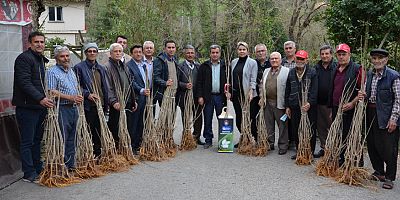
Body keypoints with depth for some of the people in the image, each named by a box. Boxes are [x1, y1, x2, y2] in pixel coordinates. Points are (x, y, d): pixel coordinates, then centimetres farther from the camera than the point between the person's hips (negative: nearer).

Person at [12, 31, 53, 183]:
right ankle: (29, 174, 6)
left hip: (40, 106, 9)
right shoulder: (24, 58, -10)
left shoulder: (41, 59, 17)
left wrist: (46, 99, 15)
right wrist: (40, 98, -27)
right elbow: (24, 82, -20)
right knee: (27, 142, -1)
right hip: (26, 107, -8)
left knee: (37, 140, 14)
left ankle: (38, 170, 24)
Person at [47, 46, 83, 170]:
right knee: (62, 139, -4)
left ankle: (71, 165, 21)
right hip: (62, 109, -8)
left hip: (73, 108, 8)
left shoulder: (71, 71, 17)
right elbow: (52, 92, -17)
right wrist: (70, 97, -20)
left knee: (72, 139, 12)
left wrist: (79, 97, 7)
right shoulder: (52, 72, -8)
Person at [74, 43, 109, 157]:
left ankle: (98, 154, 22)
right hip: (87, 106, -5)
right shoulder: (79, 67, -2)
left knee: (99, 132, 11)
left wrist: (106, 105, 14)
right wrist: (87, 94, -19)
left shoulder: (101, 69, 16)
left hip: (100, 105, 6)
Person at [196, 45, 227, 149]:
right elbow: (199, 82, 3)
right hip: (208, 97, 0)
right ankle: (208, 140, 15)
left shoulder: (224, 66, 6)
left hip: (220, 96, 0)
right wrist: (200, 96, -5)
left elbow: (229, 81, 6)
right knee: (207, 120, 5)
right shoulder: (204, 66, 6)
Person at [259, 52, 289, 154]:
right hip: (267, 102, 6)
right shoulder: (266, 71, 17)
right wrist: (262, 97, 11)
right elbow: (262, 84, 22)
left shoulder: (286, 71, -3)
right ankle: (270, 144, 23)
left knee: (282, 125, 0)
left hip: (279, 103, -6)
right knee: (268, 124, 12)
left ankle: (283, 146, 10)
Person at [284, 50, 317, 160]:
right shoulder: (291, 73, 11)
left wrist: (310, 102, -22)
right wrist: (287, 106, 10)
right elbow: (287, 91, 14)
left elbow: (315, 90, -10)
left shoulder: (312, 72, -2)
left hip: (309, 106, -4)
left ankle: (310, 152, 13)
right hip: (295, 106, 4)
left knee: (310, 130, 2)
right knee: (295, 130, 10)